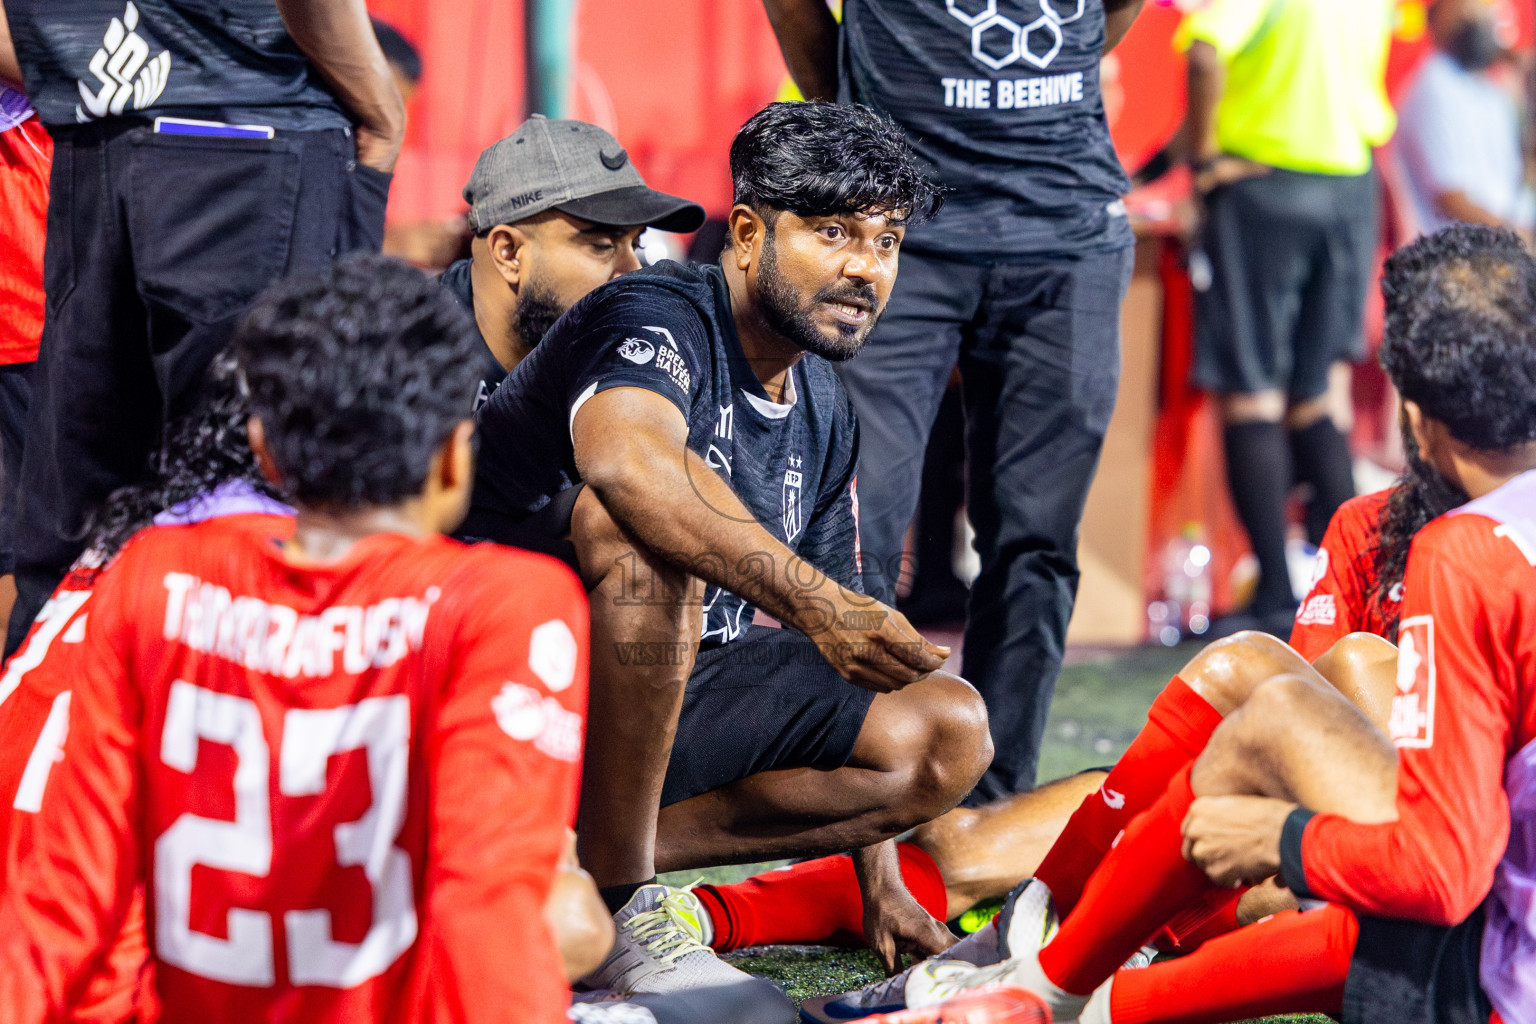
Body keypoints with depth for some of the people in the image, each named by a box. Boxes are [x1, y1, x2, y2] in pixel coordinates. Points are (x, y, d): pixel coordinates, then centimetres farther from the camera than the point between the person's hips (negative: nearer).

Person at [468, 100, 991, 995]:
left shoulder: (826, 415, 11)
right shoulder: (659, 318, -15)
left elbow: (843, 641, 17)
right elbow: (623, 453, -41)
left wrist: (881, 883, 12)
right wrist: (809, 599, -47)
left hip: (675, 698, 8)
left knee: (949, 733, -4)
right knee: (645, 524, -36)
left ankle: (585, 862, -8)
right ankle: (616, 906, -26)